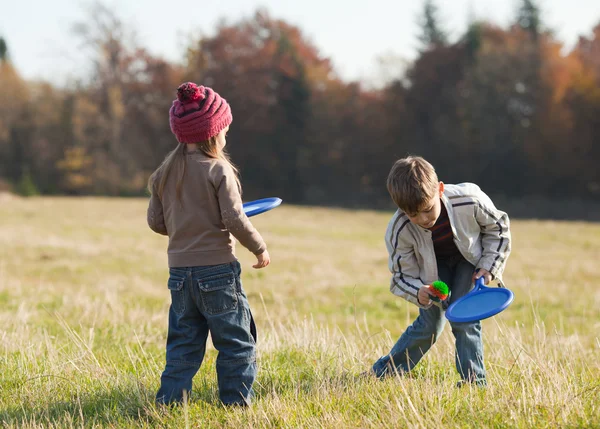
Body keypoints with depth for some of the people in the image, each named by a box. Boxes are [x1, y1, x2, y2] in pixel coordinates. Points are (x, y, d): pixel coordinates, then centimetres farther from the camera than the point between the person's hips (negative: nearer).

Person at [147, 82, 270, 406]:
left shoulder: (164, 173, 5)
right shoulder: (218, 170, -11)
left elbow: (156, 221, 8)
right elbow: (235, 219, -15)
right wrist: (260, 248, -2)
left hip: (179, 271, 6)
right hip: (217, 270, -5)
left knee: (183, 344, 13)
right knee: (237, 343, 5)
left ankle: (169, 400, 8)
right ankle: (236, 401, 5)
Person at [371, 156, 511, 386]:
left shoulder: (469, 200, -37)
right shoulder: (399, 231, -34)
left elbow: (497, 227, -14)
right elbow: (403, 276, -20)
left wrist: (489, 266, -20)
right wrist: (418, 292, -42)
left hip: (470, 256, 0)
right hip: (433, 266, 0)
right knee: (429, 323, 0)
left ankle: (474, 378, -7)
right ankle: (381, 373, 17)